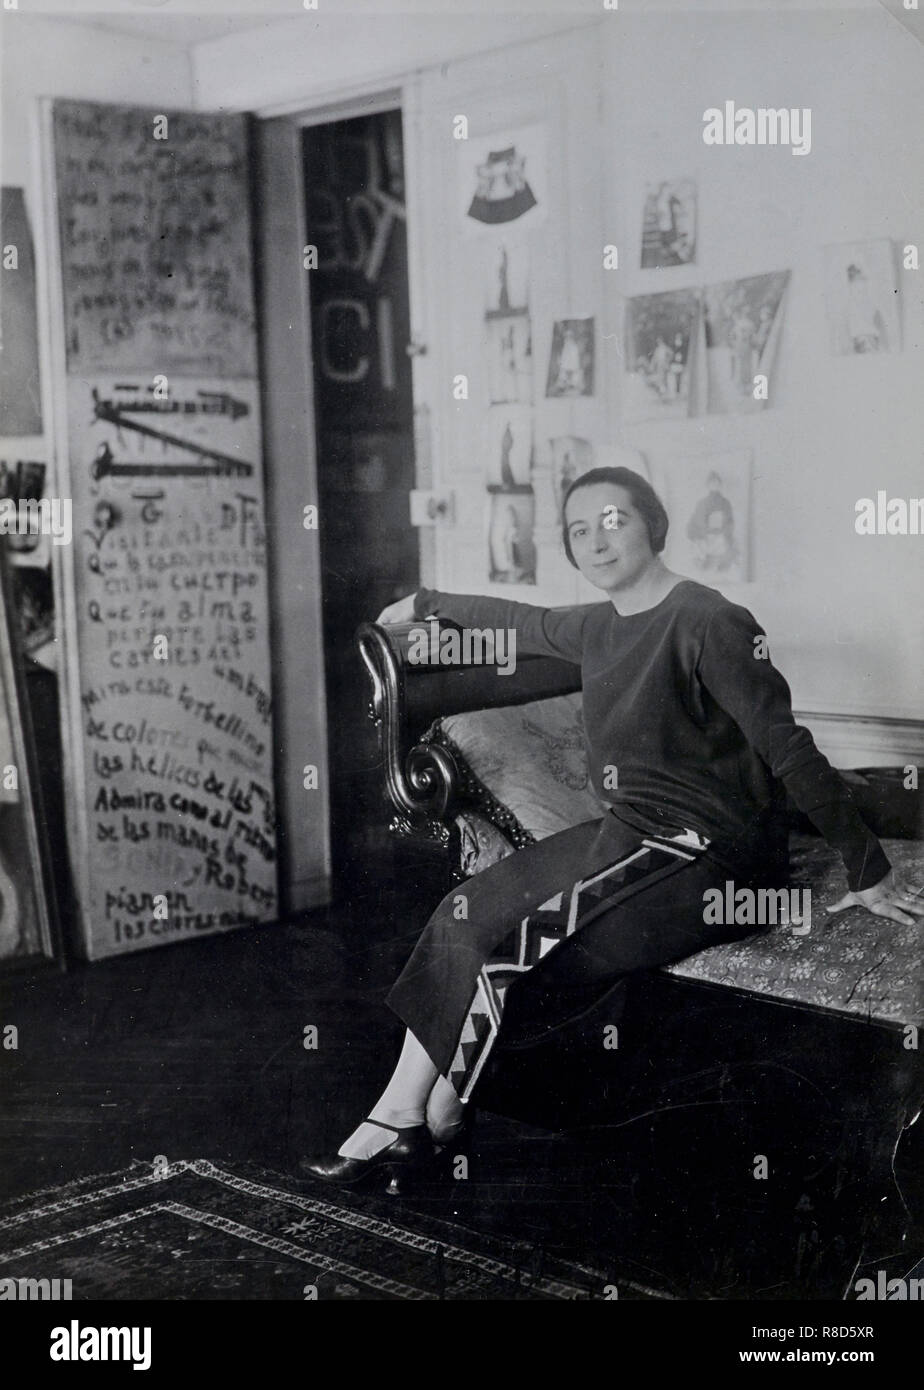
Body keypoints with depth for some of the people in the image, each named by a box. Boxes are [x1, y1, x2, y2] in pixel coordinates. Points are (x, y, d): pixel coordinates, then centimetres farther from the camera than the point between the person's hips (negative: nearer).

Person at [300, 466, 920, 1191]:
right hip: (628, 837, 8)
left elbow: (790, 750, -18)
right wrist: (425, 603, 46)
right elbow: (524, 621, 31)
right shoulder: (600, 627, 10)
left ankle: (409, 1118, 0)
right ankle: (409, 1118, -6)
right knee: (464, 915, -7)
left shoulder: (709, 623, -15)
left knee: (504, 945, -17)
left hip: (706, 858, -8)